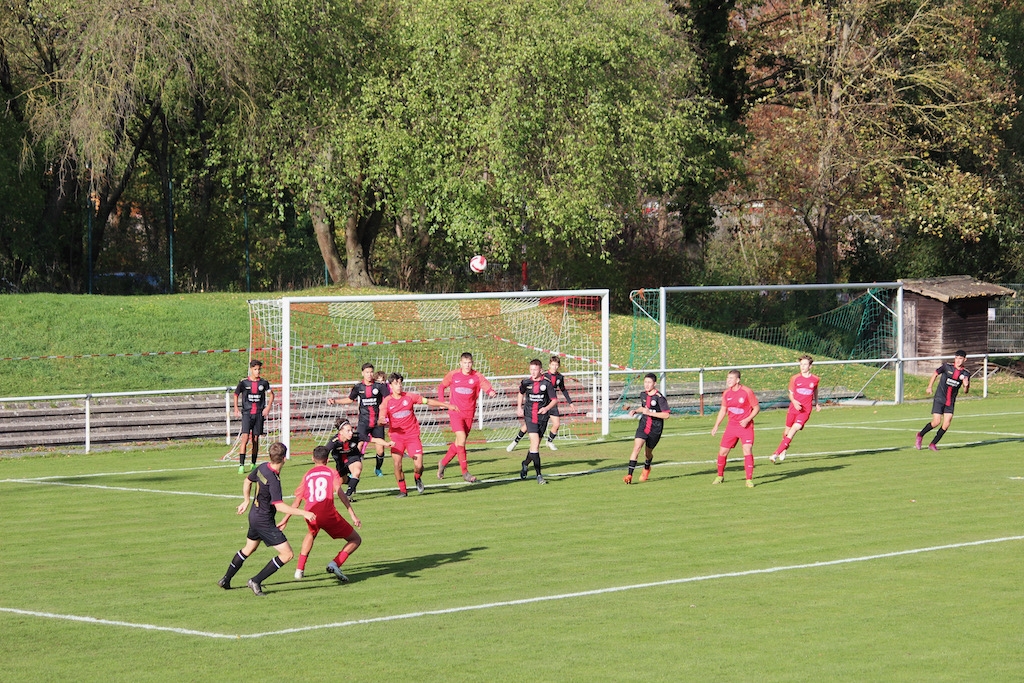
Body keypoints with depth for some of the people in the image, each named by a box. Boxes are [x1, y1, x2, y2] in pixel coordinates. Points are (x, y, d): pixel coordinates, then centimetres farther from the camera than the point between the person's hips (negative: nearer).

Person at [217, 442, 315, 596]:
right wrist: (303, 513, -32)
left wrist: (246, 501, 32)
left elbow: (248, 481, 17)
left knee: (248, 549, 30)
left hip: (254, 514, 9)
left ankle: (225, 580, 40)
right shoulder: (273, 479, -28)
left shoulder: (263, 468, -2)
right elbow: (279, 505, -33)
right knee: (287, 554, -8)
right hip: (264, 521, -9)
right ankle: (256, 581, -3)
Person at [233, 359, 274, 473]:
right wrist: (236, 408, 4)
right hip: (247, 413, -2)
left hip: (259, 414, 2)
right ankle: (241, 465, -16)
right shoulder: (244, 383, -1)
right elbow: (236, 394, 13)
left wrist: (268, 407, 4)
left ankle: (253, 464, 21)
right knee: (245, 438, -14)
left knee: (255, 439, 7)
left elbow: (271, 394, 17)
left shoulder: (263, 383, 3)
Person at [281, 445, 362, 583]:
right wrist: (353, 515, -9)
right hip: (328, 514, -4)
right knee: (355, 540, 9)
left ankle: (300, 569, 32)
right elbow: (339, 492, -5)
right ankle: (335, 563, -13)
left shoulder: (307, 475, 22)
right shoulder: (331, 473, 11)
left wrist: (285, 520, 33)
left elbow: (297, 502, 23)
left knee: (311, 534, 39)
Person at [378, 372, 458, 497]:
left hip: (412, 435, 0)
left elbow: (428, 401, 8)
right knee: (397, 464, -13)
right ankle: (402, 490, 4)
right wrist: (381, 421, -34)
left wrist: (446, 405, 8)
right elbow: (381, 419, -9)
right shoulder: (387, 401, -3)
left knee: (418, 465, -9)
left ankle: (417, 478, 26)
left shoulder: (409, 396, 0)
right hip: (396, 436, 0)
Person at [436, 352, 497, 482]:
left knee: (459, 442, 10)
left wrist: (492, 392, -39)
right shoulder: (453, 375, -1)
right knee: (461, 439, -16)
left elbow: (486, 385, -17)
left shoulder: (477, 376, -3)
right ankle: (465, 472, -10)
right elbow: (441, 386, 12)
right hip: (455, 413, -2)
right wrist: (441, 402, 1)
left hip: (469, 413, 2)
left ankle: (443, 462, 33)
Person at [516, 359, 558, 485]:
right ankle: (538, 474, -16)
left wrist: (547, 408, -18)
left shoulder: (546, 384, -4)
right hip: (530, 416, -1)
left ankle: (525, 464, 41)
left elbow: (555, 400, 0)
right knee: (535, 443, -15)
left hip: (542, 417, 1)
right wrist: (519, 407, 18)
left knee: (535, 445, 11)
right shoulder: (526, 383, 2)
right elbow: (521, 393, 24)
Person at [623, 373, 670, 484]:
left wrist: (650, 413, -24)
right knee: (637, 447, -18)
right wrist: (635, 411, 4)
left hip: (655, 429, -3)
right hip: (643, 426, 3)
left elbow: (666, 414, -18)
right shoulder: (643, 395, 4)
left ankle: (646, 468, 49)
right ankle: (629, 475, -21)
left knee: (648, 453, 14)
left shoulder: (660, 398, -15)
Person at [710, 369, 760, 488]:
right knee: (722, 451, 5)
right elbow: (723, 410, 16)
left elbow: (757, 408, -6)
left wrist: (747, 420, -19)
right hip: (731, 425, 5)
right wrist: (716, 426, 11)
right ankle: (720, 476, 27)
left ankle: (749, 480, -13)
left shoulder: (747, 391, -12)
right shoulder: (727, 393, 4)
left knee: (747, 451, -18)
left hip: (745, 426, -5)